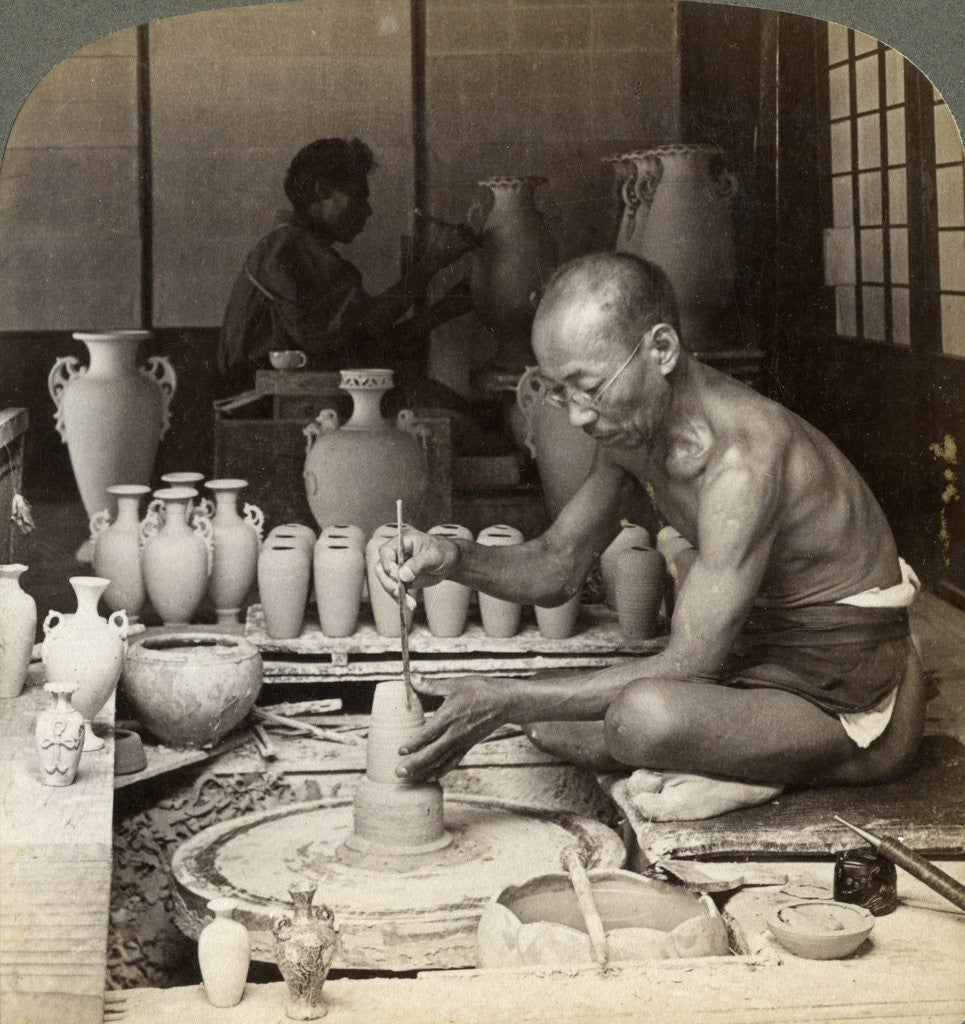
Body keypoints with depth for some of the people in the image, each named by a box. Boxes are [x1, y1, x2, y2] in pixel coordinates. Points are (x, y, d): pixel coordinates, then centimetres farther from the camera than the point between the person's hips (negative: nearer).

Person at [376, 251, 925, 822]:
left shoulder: (741, 457, -31)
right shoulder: (628, 428, -2)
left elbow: (688, 666, -30)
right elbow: (558, 566, 9)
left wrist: (511, 701, -29)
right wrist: (457, 561, -13)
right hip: (759, 648, 9)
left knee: (646, 716, -35)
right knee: (539, 716, 5)